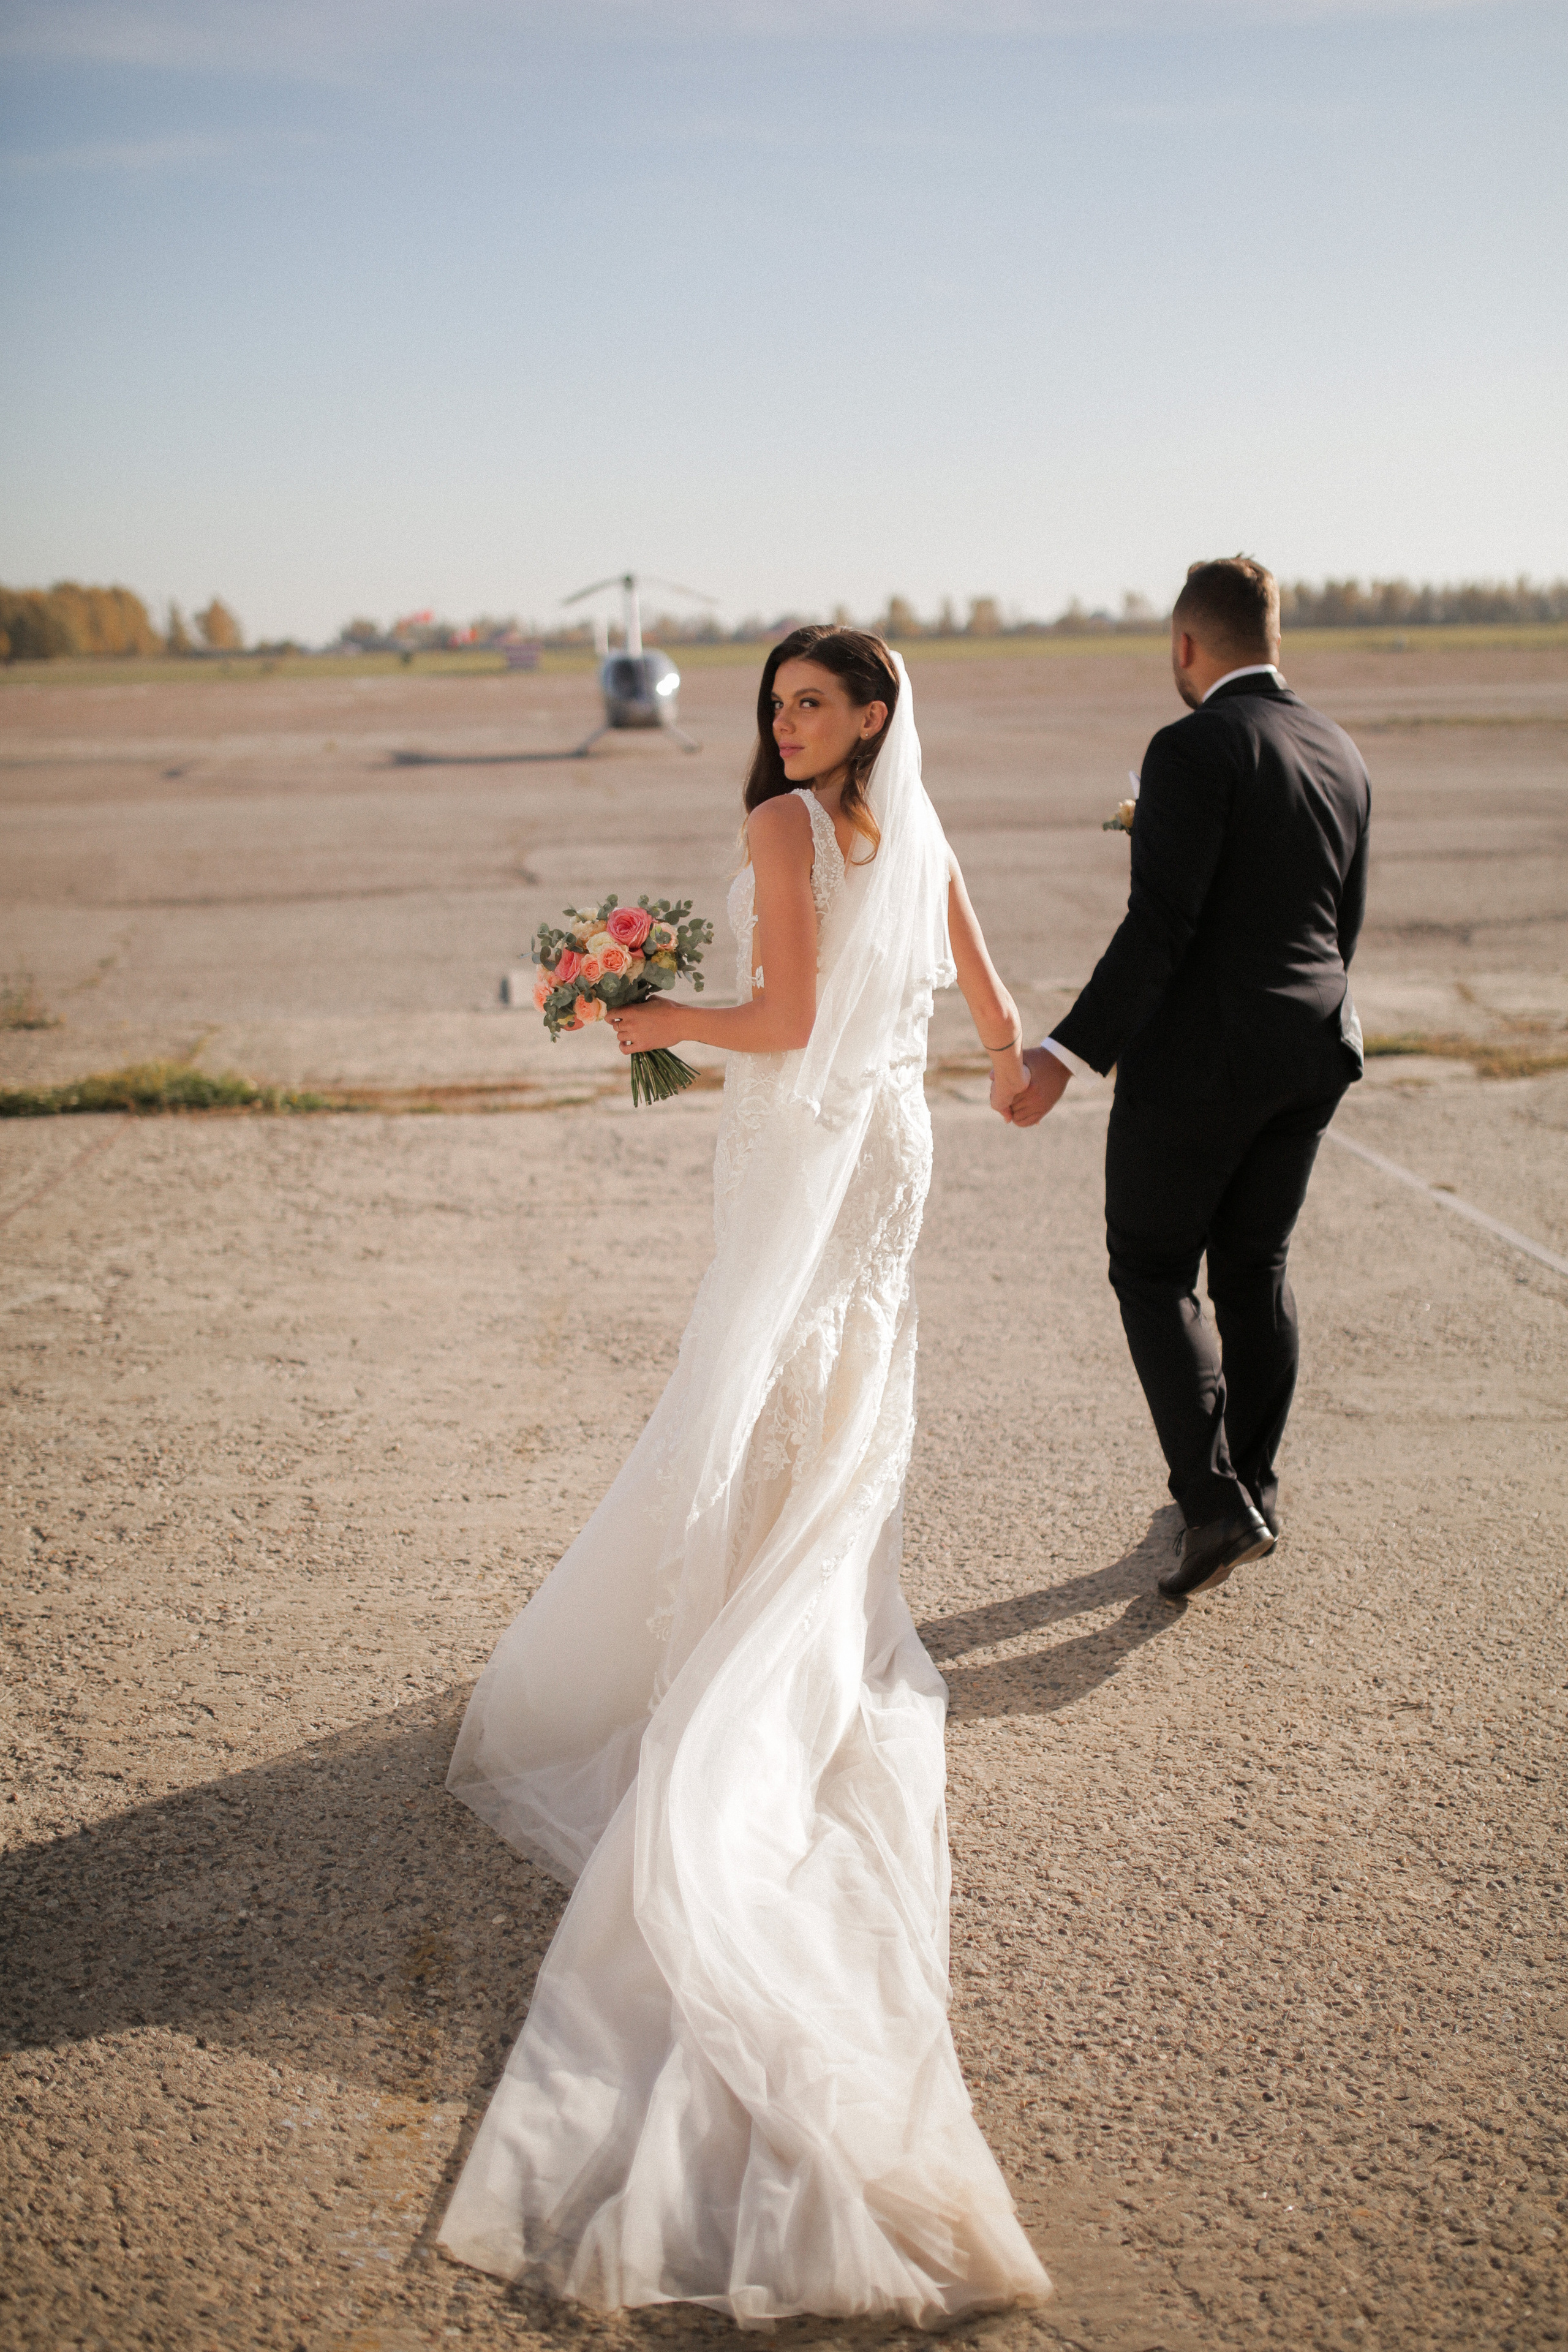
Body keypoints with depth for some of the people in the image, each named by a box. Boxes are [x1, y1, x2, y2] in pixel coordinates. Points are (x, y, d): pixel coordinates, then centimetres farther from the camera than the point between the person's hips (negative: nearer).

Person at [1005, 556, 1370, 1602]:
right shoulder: (1343, 753, 8)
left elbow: (1160, 926, -22)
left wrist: (1069, 1053, -21)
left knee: (1154, 1271, 5)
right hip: (1314, 1047, 7)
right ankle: (1256, 1486, 27)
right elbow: (1346, 922, 15)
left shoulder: (1193, 750, -15)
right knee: (1257, 1268, 18)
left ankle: (1216, 1502, -1)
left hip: (1199, 1054, -7)